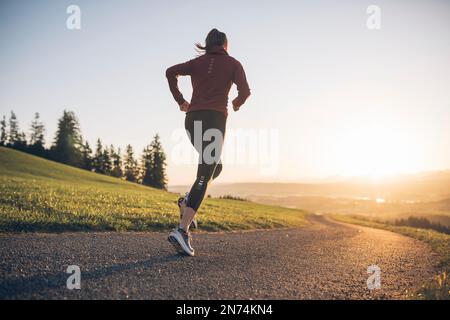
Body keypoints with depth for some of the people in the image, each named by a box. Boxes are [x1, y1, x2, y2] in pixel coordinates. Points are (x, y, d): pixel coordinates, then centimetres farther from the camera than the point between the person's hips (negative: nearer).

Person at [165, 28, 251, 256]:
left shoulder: (197, 62, 18)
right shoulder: (233, 64, 10)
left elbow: (171, 72, 1)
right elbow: (245, 91, -4)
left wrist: (180, 101, 9)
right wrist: (237, 103, 17)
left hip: (192, 120, 5)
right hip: (214, 120, -5)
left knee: (214, 166, 26)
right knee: (204, 176, -10)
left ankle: (188, 201, 4)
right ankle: (182, 230, -23)